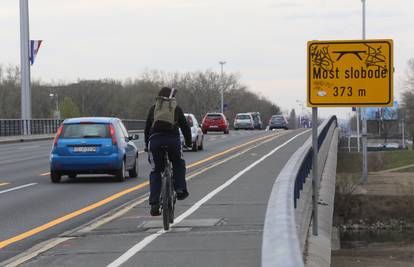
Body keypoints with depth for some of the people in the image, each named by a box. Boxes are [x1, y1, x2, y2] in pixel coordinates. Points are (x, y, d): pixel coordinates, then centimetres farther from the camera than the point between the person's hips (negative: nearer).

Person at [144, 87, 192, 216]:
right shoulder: (177, 109, 12)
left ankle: (154, 203, 0)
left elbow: (147, 128, 18)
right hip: (173, 140, -1)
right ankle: (180, 190, 8)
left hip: (155, 140, 1)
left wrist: (147, 145, 27)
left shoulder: (153, 108, 17)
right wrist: (188, 142, 27)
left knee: (155, 171, 9)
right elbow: (185, 127, 13)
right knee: (178, 164, 26)